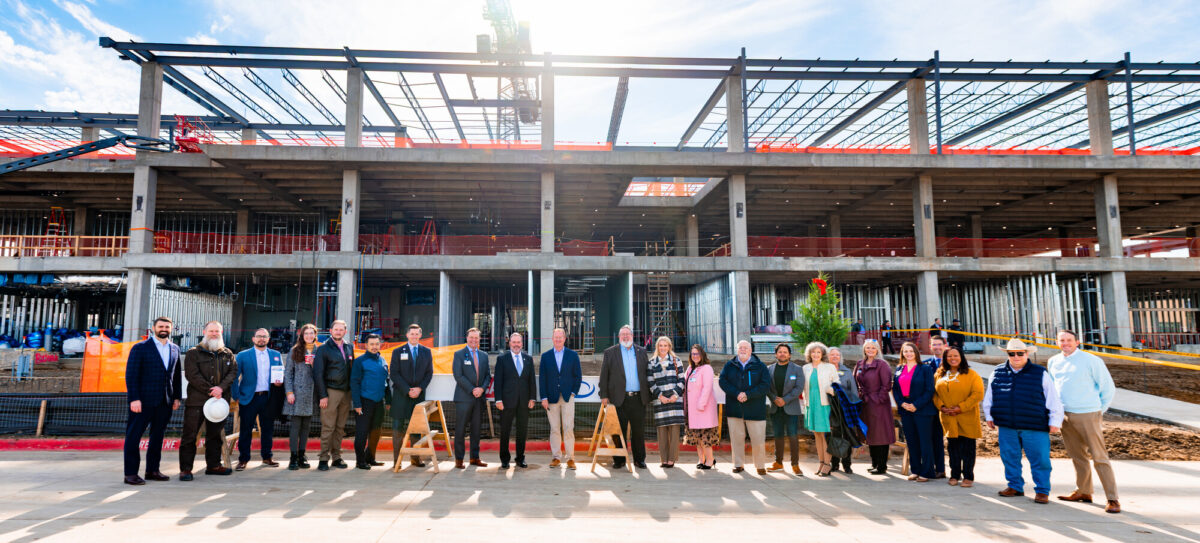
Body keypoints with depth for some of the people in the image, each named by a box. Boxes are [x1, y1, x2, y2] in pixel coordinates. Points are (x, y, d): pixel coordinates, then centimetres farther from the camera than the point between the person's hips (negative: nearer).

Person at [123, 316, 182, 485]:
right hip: (143, 401, -5)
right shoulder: (140, 348, -3)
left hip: (165, 402, 5)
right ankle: (130, 473, 8)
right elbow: (131, 375, -8)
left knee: (158, 437, 11)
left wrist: (177, 397, 9)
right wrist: (134, 399, -14)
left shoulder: (175, 349, 12)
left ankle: (152, 470, 20)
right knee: (133, 437, 1)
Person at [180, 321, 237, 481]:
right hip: (196, 401, -4)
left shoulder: (227, 354, 13)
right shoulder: (194, 353, 1)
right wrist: (210, 391, -14)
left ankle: (213, 465, 20)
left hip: (219, 400, 4)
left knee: (215, 435, 11)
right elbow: (192, 375, -9)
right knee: (190, 435, -2)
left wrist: (221, 387, -14)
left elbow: (233, 372, 3)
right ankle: (185, 469, 4)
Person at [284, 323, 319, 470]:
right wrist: (289, 392, -6)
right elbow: (288, 372, 1)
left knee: (306, 425, 7)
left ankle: (302, 455, 15)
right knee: (295, 425, -3)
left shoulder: (319, 352, 9)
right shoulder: (295, 351, 3)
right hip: (297, 393, -2)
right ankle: (293, 457, 2)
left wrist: (314, 364, -9)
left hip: (312, 393, 2)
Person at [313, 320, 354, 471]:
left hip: (346, 392, 5)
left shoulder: (349, 347, 13)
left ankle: (336, 457, 16)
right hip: (330, 391, -5)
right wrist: (322, 395, -11)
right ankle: (324, 459, 2)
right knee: (328, 427, -4)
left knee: (340, 427, 9)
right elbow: (318, 374, -5)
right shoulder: (323, 349, -2)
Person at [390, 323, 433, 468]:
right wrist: (407, 390, -12)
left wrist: (419, 388, -7)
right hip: (401, 395, -2)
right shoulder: (398, 352, 4)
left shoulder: (426, 352, 11)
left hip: (419, 394, 2)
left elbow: (429, 373, 8)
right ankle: (397, 459, 6)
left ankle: (415, 457, 13)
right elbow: (394, 373, -3)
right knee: (398, 427, -1)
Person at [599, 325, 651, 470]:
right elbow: (604, 376, 3)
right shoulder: (610, 353, 6)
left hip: (638, 398, 2)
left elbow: (648, 373, 13)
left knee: (639, 431, 6)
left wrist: (649, 394, 7)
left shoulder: (642, 352, 13)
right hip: (619, 398, -2)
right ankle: (619, 460, 13)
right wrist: (604, 396, -4)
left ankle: (639, 459, 17)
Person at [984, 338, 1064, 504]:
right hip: (1007, 427, 3)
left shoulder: (1041, 374, 1)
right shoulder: (997, 373, 8)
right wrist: (989, 416, 17)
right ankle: (1015, 486, 24)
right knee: (1009, 458, 9)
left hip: (1035, 428, -3)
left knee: (1040, 459, 0)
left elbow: (1053, 399, 3)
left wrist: (1055, 421, 1)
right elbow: (988, 397, 18)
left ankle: (1042, 491, 14)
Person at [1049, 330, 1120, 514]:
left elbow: (1108, 387, 0)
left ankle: (1112, 499, 0)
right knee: (1077, 456, 14)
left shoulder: (1091, 360, -5)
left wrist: (1099, 411, 3)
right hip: (1064, 416, 5)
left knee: (1099, 457, -4)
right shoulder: (1053, 362, 10)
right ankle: (1083, 492, 25)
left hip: (1087, 415, -5)